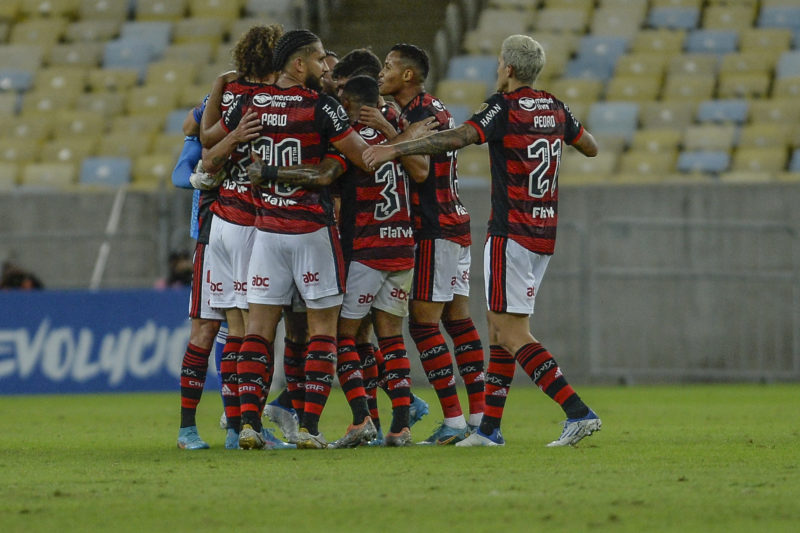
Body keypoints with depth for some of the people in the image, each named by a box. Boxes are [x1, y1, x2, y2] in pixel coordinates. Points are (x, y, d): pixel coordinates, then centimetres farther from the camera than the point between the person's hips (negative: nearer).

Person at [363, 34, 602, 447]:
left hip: (511, 235, -8)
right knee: (500, 329, 14)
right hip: (544, 234, 8)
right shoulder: (555, 108, 8)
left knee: (513, 335, -7)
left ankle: (578, 412, -17)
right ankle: (489, 427, 14)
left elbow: (457, 138, -27)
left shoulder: (504, 107, -12)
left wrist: (395, 149, -28)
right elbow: (591, 148, 23)